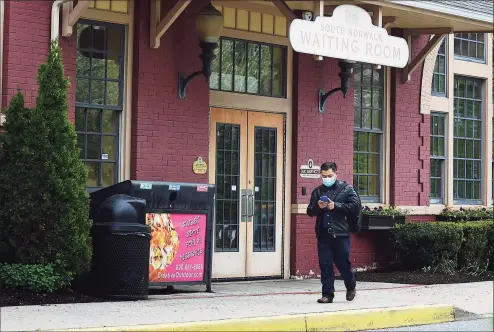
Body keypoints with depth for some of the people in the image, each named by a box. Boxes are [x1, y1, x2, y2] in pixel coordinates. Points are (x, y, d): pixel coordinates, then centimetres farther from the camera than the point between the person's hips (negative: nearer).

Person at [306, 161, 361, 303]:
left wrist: (336, 206, -13)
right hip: (323, 233, 3)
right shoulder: (317, 191, 15)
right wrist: (318, 207, -7)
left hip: (340, 233, -3)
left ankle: (351, 287, 28)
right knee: (325, 265, 1)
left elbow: (356, 206, -6)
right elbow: (310, 211, 16)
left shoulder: (346, 189, 3)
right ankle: (327, 294, 6)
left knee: (343, 263, 2)